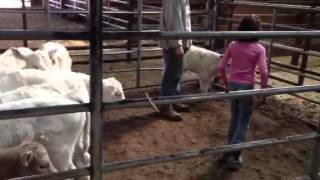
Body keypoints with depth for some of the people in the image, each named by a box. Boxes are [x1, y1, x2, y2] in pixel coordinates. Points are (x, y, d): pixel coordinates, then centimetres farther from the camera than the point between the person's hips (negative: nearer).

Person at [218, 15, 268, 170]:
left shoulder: (233, 45, 0)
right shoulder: (259, 49, -9)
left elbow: (222, 66, 1)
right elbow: (263, 72, -15)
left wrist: (224, 81, 16)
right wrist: (263, 89, -2)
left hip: (232, 85, 4)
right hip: (246, 87, -4)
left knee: (234, 119, 20)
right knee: (243, 122, 6)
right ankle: (233, 155, 3)